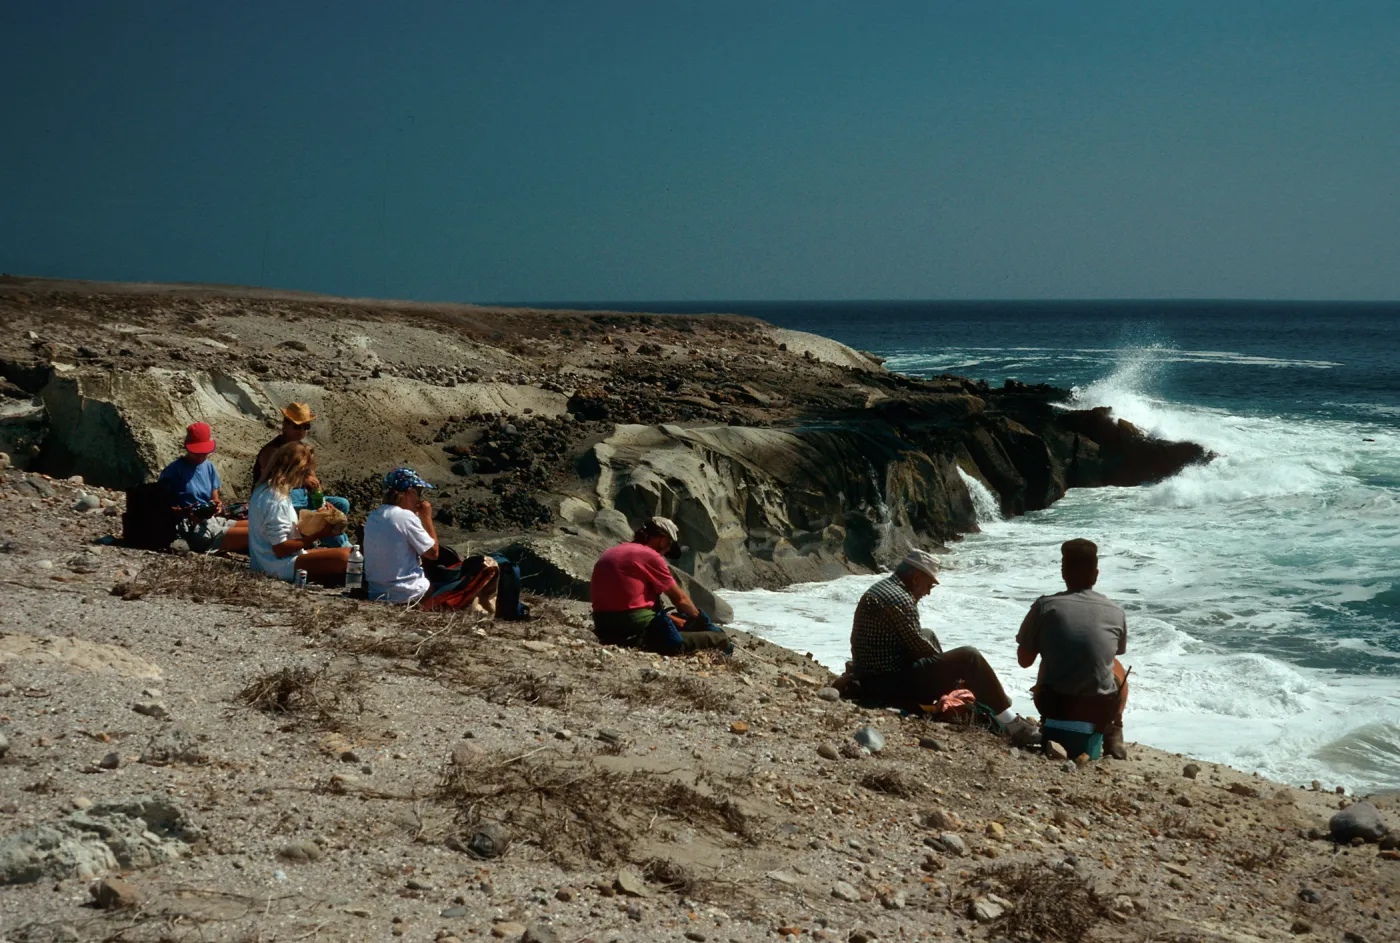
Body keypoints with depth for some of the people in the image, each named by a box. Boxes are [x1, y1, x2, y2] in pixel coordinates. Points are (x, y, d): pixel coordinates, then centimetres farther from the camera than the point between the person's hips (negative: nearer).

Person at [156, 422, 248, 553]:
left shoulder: (209, 467, 13)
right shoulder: (173, 471, -8)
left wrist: (217, 504, -7)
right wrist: (185, 512, -25)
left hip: (212, 521, 8)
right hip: (193, 529, -8)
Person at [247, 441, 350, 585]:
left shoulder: (266, 490, 10)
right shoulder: (275, 500, -20)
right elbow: (280, 548, -21)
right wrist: (315, 535, -17)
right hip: (279, 567, -11)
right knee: (345, 557, -25)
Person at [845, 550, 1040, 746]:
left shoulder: (881, 588, 12)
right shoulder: (900, 600, -20)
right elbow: (920, 649, -14)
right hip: (891, 684, -11)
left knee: (928, 636, 30)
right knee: (969, 657, -12)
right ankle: (1012, 724, -8)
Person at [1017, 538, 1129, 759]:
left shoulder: (1044, 606, -9)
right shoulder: (1115, 612, -4)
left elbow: (1024, 660, -1)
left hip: (1055, 707, 0)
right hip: (1099, 712, 0)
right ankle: (1113, 735, 23)